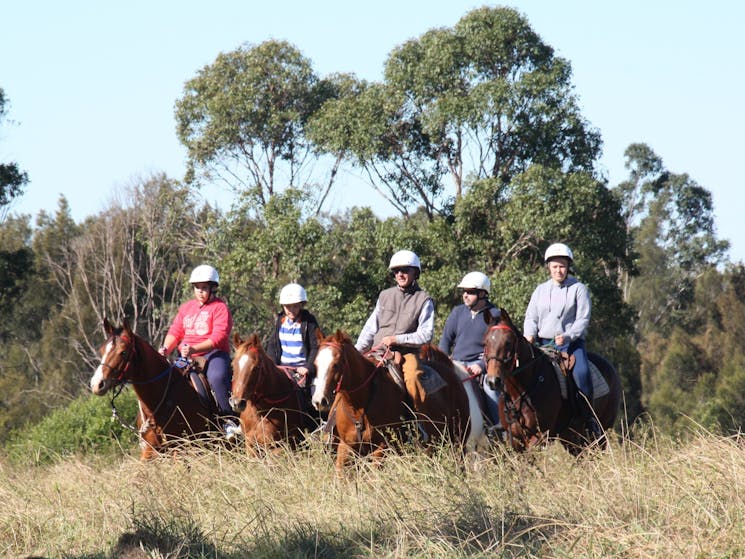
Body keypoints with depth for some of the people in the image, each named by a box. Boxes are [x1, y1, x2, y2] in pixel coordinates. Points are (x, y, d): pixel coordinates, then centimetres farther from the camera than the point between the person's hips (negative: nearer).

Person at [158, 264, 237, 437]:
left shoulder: (220, 308, -1)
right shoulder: (186, 307, 20)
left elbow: (218, 338, -14)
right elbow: (175, 332, 16)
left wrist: (194, 349, -28)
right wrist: (166, 348, -7)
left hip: (213, 353, -6)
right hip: (186, 357, 6)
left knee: (217, 378, -36)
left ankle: (228, 419, -27)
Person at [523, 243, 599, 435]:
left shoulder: (579, 289, 3)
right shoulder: (540, 290, 16)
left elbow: (583, 319, -4)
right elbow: (531, 317, 13)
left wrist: (568, 336, -22)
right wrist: (530, 335, -9)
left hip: (571, 342, -4)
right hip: (543, 343, 4)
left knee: (581, 374, -28)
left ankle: (590, 421, -20)